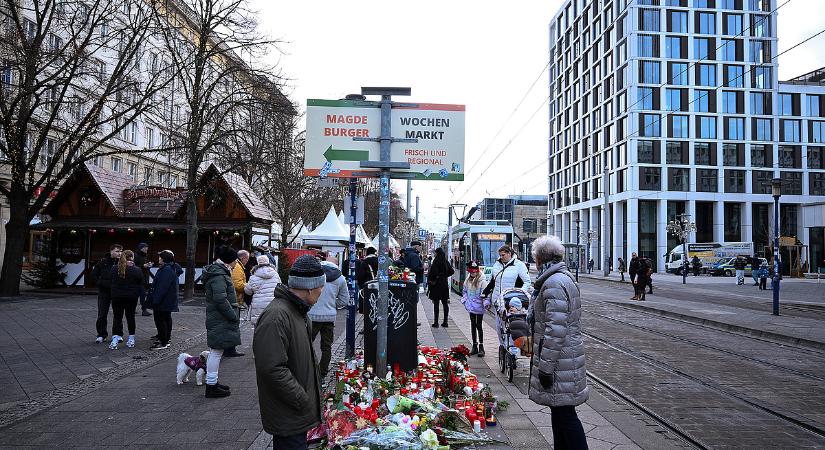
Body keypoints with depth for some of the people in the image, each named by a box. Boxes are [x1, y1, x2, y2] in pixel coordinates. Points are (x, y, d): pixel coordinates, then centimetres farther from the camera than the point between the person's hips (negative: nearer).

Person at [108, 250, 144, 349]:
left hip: (117, 297, 1)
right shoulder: (137, 270, -9)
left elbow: (111, 282, 8)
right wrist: (137, 295, 9)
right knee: (130, 317, 10)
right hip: (131, 297, -1)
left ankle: (115, 339, -7)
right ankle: (131, 339, 16)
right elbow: (141, 285, -3)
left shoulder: (114, 269, -1)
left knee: (117, 317, 5)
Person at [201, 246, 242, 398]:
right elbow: (220, 299, -26)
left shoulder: (221, 272, 15)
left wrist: (233, 315, 17)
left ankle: (213, 382, 27)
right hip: (220, 321, -11)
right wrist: (234, 316, -18)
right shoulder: (219, 275, -18)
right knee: (216, 351, -4)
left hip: (217, 319, 11)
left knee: (216, 351, 17)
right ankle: (211, 386, 2)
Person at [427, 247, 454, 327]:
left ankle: (436, 322, 1)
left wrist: (431, 280, -10)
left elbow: (434, 272, -23)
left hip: (437, 284, -6)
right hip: (445, 284, 6)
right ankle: (445, 322, 13)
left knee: (436, 303, -1)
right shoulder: (446, 262, 6)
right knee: (445, 303, 9)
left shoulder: (436, 261, -14)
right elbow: (452, 271, 13)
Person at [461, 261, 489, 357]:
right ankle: (474, 346, 22)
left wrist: (486, 303, -26)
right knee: (473, 326, 13)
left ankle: (481, 347, 7)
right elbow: (464, 291, 20)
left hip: (479, 307, -6)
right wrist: (465, 301, 11)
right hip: (471, 307, 6)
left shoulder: (482, 281, -13)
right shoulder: (468, 281, 8)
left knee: (479, 326, -2)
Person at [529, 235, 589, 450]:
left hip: (559, 358, -10)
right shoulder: (565, 277, 13)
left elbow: (555, 331, -24)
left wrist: (546, 367, -20)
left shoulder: (554, 284, -20)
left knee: (564, 414, -3)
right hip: (567, 356, 10)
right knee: (560, 411, 19)